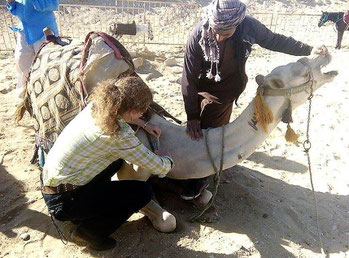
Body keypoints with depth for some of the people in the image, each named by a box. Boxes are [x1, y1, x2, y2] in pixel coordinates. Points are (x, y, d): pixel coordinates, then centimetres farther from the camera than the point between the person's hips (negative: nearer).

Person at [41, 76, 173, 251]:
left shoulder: (96, 105, -5)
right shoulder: (119, 135, -26)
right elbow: (160, 168, -16)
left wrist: (144, 125, 17)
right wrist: (165, 157, 6)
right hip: (64, 200, -8)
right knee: (143, 192, -7)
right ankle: (89, 232, 7)